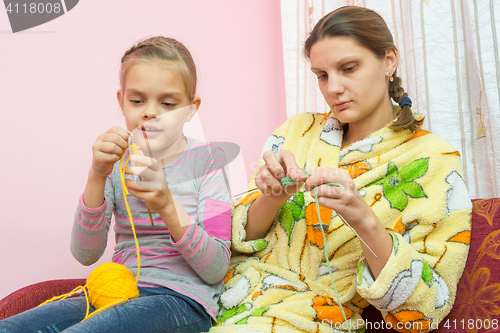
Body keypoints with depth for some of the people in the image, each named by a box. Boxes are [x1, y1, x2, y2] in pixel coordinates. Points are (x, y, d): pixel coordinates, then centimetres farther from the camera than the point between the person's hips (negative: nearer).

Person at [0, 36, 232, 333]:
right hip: (119, 293, 4)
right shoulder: (116, 162, 10)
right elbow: (85, 254, -2)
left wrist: (168, 206, -22)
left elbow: (216, 269, -7)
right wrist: (97, 177, -15)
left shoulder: (206, 160, 0)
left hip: (183, 298, -4)